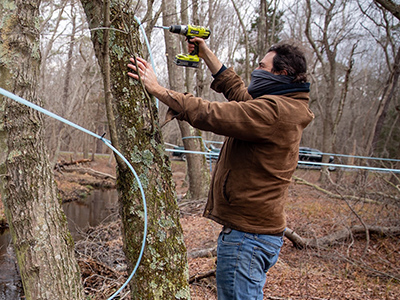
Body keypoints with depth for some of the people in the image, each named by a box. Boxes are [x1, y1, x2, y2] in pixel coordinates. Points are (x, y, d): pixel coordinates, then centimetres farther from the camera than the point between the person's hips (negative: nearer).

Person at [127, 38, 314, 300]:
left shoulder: (273, 110, -19)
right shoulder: (284, 107, 13)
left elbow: (209, 115, -23)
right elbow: (237, 92, 23)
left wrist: (157, 89, -15)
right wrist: (207, 54, 25)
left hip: (247, 234, -11)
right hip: (263, 229, 11)